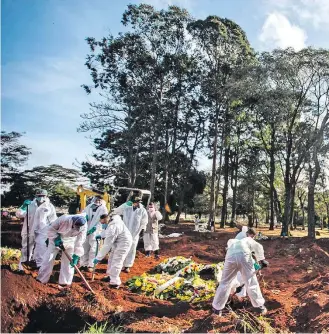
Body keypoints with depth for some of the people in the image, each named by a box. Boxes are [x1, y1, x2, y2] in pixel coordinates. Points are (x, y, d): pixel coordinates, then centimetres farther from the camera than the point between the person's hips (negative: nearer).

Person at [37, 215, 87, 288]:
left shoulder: (83, 226, -29)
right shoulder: (63, 219, -36)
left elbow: (80, 242, -25)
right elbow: (51, 229, -18)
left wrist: (76, 256, -28)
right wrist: (56, 238, -28)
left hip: (70, 242, 1)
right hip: (56, 239, -1)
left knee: (68, 261, 0)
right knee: (48, 259, 2)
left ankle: (65, 282, 13)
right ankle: (41, 279, 17)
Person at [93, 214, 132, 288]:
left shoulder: (112, 227, -35)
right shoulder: (113, 219, -7)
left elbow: (107, 245, -30)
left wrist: (98, 257, -24)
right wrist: (101, 235, 7)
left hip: (123, 243, -10)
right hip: (118, 242, 10)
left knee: (116, 262, -9)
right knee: (111, 259, 19)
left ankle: (114, 283, 2)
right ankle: (111, 276, 35)